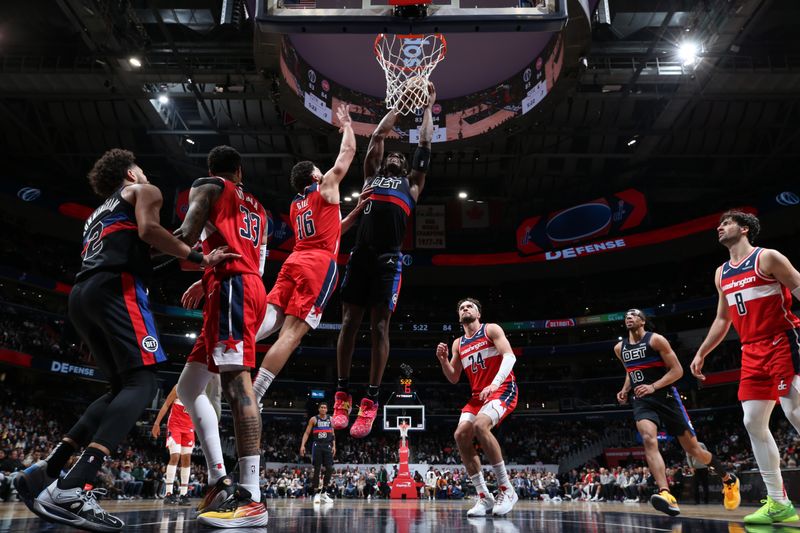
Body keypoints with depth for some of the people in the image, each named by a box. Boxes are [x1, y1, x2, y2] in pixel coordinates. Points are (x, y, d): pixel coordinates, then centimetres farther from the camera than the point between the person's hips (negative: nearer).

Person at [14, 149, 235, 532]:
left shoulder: (98, 213, 38)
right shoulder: (144, 190, 14)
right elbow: (148, 230, -6)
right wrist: (200, 258, -7)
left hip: (80, 295, 8)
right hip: (117, 285, -8)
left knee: (122, 387, 12)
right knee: (141, 383, -14)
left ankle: (44, 471, 4)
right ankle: (73, 488, -29)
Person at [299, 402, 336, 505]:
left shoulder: (330, 419, 11)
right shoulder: (313, 419, 1)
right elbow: (307, 433, 0)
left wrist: (334, 446, 6)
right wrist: (302, 445, -10)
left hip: (328, 446, 3)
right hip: (317, 445, -3)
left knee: (330, 469, -2)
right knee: (317, 469, -3)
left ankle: (323, 493, 11)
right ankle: (316, 493, 5)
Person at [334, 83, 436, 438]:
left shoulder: (411, 182, 25)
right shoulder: (371, 175, 28)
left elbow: (425, 142, 30)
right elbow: (378, 135, 33)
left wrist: (428, 106, 40)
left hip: (389, 257, -2)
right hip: (360, 253, 2)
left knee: (379, 327, -5)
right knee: (349, 322, -2)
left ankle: (370, 402, -3)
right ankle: (342, 396, 4)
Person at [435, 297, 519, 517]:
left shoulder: (491, 329, -1)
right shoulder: (458, 344, 16)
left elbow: (509, 356, -15)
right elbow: (453, 378, 17)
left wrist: (495, 384, -30)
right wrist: (443, 360, -3)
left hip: (503, 389, -7)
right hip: (478, 395, 7)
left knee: (480, 425, -32)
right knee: (460, 435, -13)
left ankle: (506, 490, -21)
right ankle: (484, 496, -5)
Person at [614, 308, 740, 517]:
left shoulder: (656, 340, -8)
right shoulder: (619, 348, 9)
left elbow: (677, 370, -10)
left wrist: (653, 386, -22)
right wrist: (625, 390, 8)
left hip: (666, 397, -3)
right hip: (642, 401, 3)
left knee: (693, 448, 6)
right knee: (649, 440, -27)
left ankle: (729, 479, 33)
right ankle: (666, 495, -39)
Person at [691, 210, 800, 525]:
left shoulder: (768, 258, -4)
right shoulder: (721, 274, 17)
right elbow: (722, 319, 24)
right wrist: (701, 353, 22)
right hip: (752, 352, 7)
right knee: (753, 423, 1)